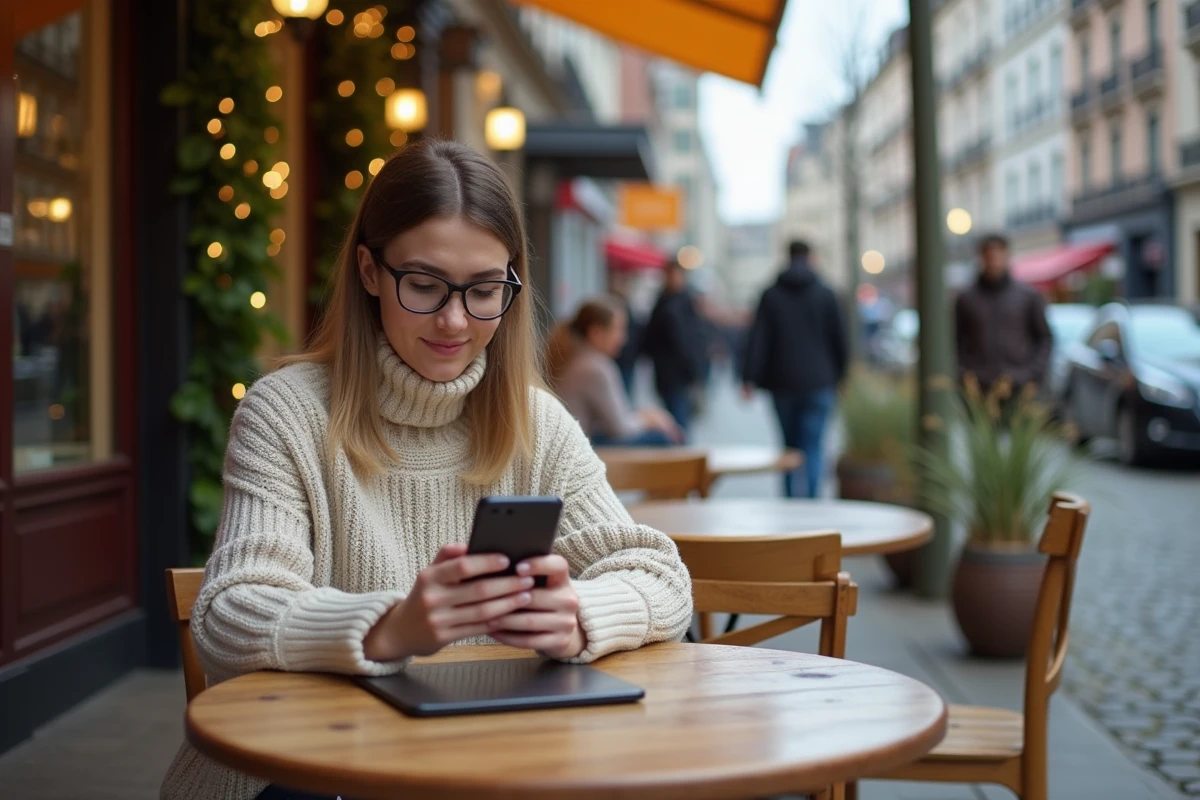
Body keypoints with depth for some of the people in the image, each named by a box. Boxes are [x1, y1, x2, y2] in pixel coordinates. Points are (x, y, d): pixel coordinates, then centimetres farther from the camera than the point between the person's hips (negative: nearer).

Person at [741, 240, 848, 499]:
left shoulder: (771, 296, 1)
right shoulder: (826, 295, 1)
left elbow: (758, 339, -5)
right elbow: (839, 339, 4)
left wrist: (749, 378, -6)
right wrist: (838, 377, 14)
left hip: (782, 383, 1)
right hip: (818, 382, -1)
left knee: (790, 446, 14)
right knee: (812, 448, -3)